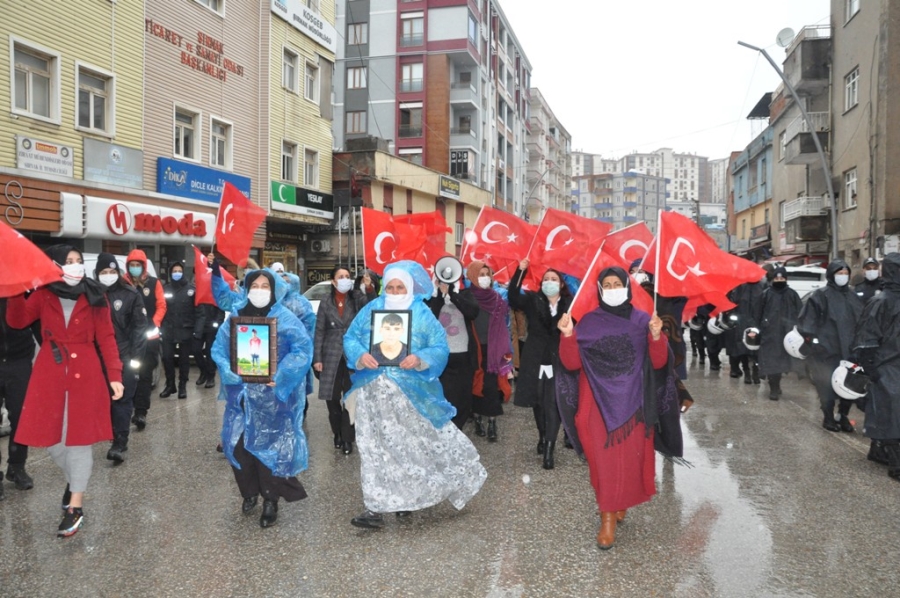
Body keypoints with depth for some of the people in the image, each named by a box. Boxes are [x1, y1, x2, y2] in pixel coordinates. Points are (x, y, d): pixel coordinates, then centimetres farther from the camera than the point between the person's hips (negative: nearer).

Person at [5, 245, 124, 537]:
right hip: (50, 373, 2)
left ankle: (76, 507, 9)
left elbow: (106, 338, -2)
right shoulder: (43, 294, 5)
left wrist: (114, 375, -10)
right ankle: (74, 478, 37)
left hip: (85, 373, -2)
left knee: (79, 437, 1)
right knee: (49, 436, 7)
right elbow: (17, 321, -7)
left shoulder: (94, 297, 1)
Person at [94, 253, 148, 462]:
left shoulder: (130, 294, -2)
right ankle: (119, 438, 25)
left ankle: (119, 443, -5)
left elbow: (139, 326, -3)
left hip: (125, 355, -3)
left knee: (123, 399, -4)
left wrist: (136, 356, -9)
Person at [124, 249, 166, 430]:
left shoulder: (154, 283, 2)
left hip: (149, 336, 0)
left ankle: (141, 412, 1)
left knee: (145, 374, 0)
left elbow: (161, 306, 3)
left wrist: (154, 324, -10)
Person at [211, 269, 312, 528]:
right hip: (241, 392, 4)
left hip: (273, 394, -3)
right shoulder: (235, 317, 7)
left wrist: (281, 376, -23)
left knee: (271, 446, 1)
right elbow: (219, 348, 5)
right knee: (237, 443, 5)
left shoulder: (285, 319, -4)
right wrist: (228, 371, -14)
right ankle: (249, 492, 28)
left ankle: (270, 500, 17)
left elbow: (302, 348, -13)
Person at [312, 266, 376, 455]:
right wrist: (317, 358, -1)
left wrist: (369, 288, -35)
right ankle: (338, 434, 25)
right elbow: (319, 332, 5)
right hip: (331, 355, 1)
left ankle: (347, 438, 10)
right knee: (331, 398, 5)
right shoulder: (325, 302, 4)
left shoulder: (357, 297, 2)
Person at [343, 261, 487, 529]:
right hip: (374, 391, 2)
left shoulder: (423, 313, -1)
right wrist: (360, 356, -16)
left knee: (415, 443, 9)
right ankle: (376, 507, 10)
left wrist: (419, 359, -25)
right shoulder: (371, 309, 5)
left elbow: (440, 348, -6)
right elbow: (350, 338, 5)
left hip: (411, 392, -2)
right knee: (375, 447, 3)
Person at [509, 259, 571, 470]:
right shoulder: (532, 300, 4)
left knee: (552, 404, -5)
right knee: (538, 402, 15)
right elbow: (513, 297, -14)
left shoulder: (570, 304, 0)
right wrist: (520, 270, -21)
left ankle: (549, 450, -3)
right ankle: (542, 437, 36)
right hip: (536, 360, 2)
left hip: (559, 361, -2)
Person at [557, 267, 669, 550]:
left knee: (630, 457, 6)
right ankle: (608, 516, 9)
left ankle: (620, 503, 30)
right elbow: (571, 363, -5)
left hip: (632, 403, 1)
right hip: (598, 402, -1)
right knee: (604, 458, -1)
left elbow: (659, 363, -3)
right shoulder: (589, 322, 2)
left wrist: (656, 336, -20)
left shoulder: (642, 320, 3)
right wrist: (568, 335, -21)